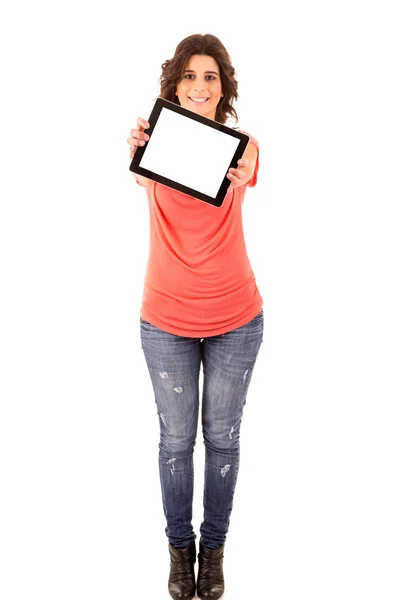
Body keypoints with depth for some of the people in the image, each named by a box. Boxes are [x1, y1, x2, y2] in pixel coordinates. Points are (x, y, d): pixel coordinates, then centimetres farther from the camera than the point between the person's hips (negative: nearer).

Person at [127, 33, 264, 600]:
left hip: (235, 318, 1)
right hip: (166, 318, 0)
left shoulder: (241, 143, -3)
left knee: (222, 437, 12)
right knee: (176, 438, 11)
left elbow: (238, 181, -26)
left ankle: (214, 546, 33)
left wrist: (236, 175, -51)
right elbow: (145, 175, -28)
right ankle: (180, 546, 33)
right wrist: (138, 156, -53)